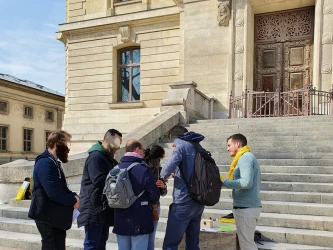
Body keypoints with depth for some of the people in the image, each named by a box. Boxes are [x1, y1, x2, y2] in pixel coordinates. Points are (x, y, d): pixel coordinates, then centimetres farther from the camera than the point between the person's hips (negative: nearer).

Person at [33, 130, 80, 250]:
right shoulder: (45, 163, -20)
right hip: (48, 219, -10)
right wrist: (73, 201, -14)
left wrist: (73, 196, -3)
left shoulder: (53, 163, 13)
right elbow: (54, 193, -29)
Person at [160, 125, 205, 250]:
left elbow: (168, 169, -19)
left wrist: (162, 177, 1)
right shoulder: (199, 148, 15)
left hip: (184, 202, -8)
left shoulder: (182, 146, -7)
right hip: (198, 202, 8)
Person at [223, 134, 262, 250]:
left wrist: (224, 182, -14)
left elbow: (246, 182, -24)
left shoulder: (245, 157, -12)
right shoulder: (248, 157, 18)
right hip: (248, 206, 10)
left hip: (246, 208, -10)